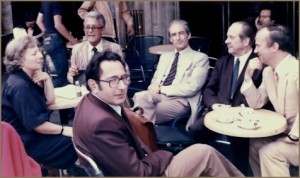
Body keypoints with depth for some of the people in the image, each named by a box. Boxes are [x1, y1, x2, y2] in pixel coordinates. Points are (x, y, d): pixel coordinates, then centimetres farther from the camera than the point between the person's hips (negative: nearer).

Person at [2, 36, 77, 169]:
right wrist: (64, 130, -17)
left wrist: (47, 78, -7)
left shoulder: (29, 77, 4)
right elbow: (35, 124, -26)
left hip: (35, 133, 10)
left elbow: (49, 100, 8)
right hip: (27, 141, -10)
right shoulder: (20, 86, -26)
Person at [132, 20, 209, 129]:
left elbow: (192, 88, -7)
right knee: (140, 97, -31)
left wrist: (162, 89, -10)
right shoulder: (165, 56, 25)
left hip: (181, 100, -5)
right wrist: (153, 86, -7)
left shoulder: (200, 58, 5)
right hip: (158, 95, 5)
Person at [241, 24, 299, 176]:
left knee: (270, 152, -22)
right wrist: (248, 77, -4)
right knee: (255, 143, 9)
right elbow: (256, 103, 9)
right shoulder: (268, 71, 5)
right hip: (286, 133, 9)